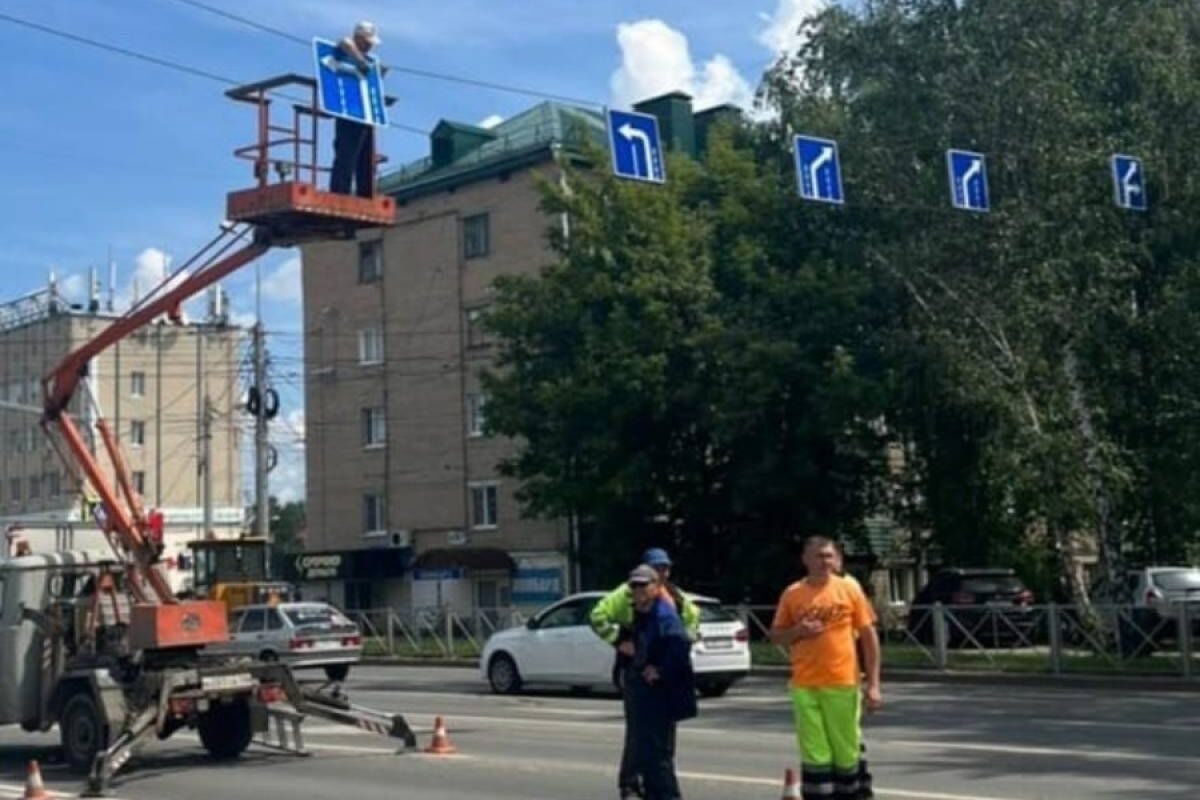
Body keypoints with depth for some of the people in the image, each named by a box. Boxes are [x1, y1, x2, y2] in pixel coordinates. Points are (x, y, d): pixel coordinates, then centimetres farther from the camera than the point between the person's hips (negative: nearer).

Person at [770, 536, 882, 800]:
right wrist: (798, 631, -11)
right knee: (814, 753, 3)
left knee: (846, 751, 7)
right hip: (804, 685, 1)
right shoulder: (792, 594, 3)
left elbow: (869, 637, 2)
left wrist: (873, 684, -3)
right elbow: (776, 636, 11)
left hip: (842, 683, -1)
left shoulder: (849, 590, 0)